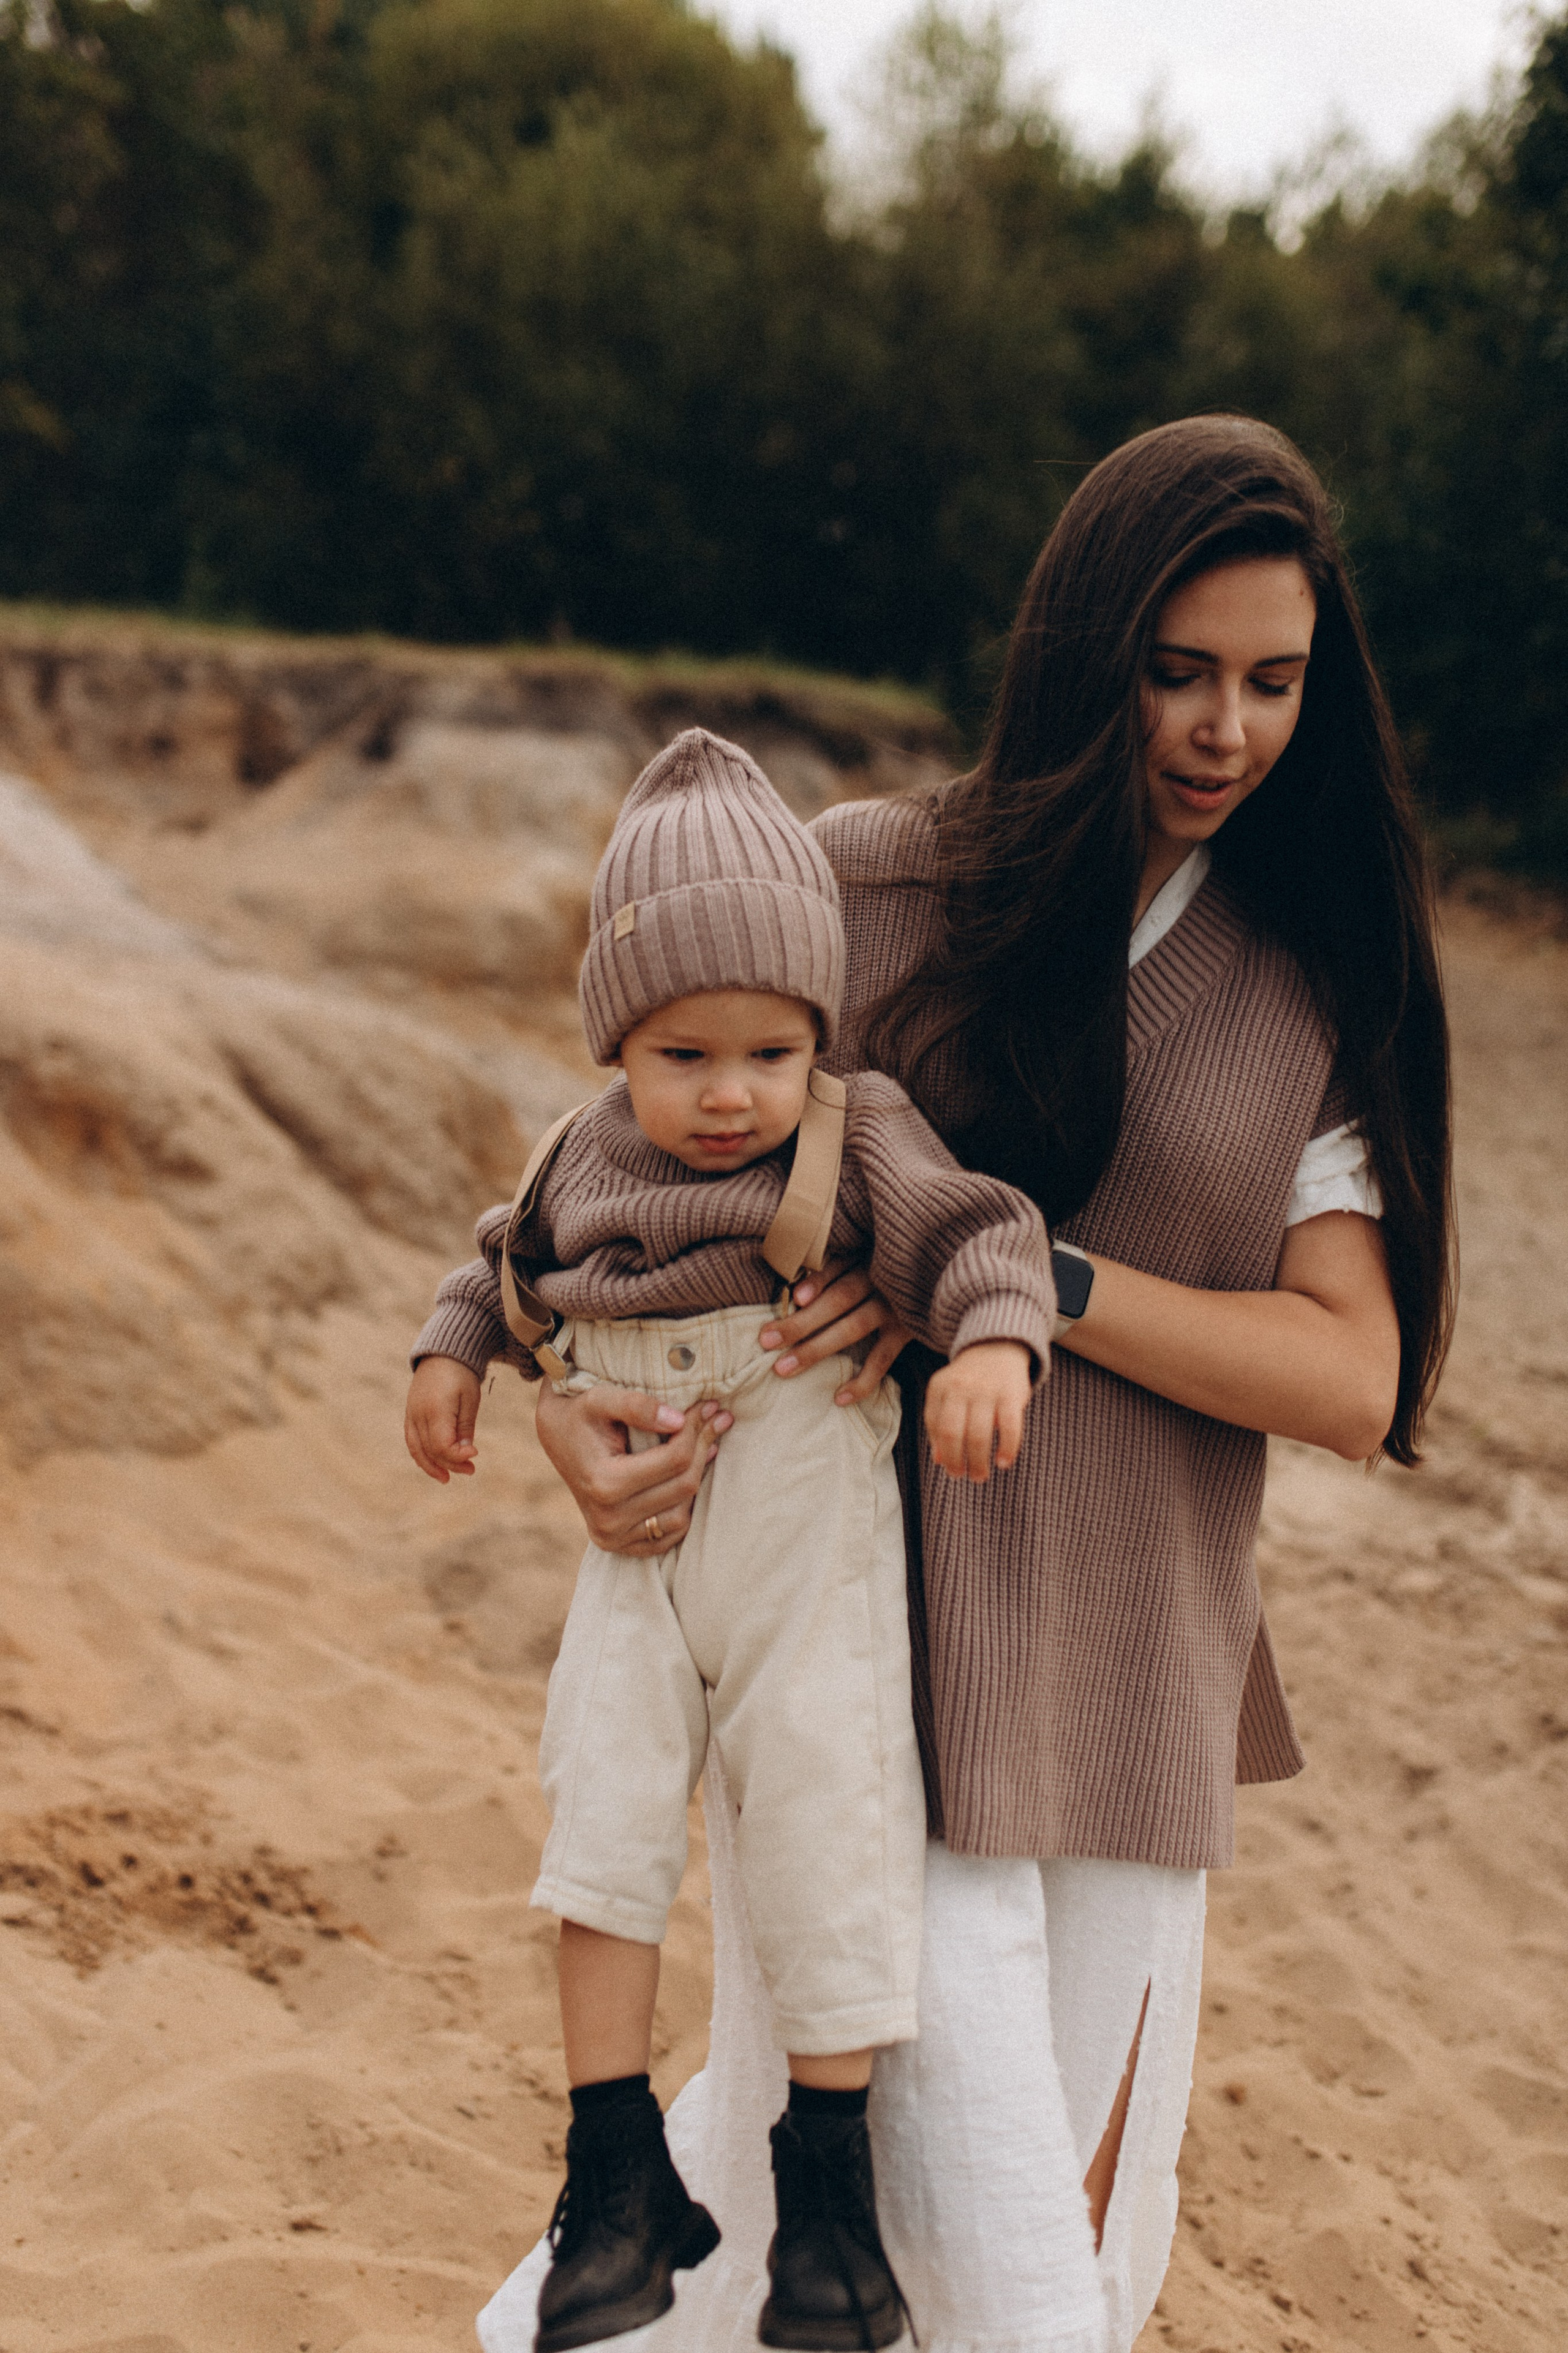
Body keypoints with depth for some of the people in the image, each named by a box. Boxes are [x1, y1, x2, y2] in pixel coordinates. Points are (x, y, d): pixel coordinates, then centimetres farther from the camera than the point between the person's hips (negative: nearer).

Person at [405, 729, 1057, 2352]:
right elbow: (513, 1261, 23)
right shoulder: (586, 1153, 5)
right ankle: (619, 2173, 8)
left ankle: (828, 2179, 15)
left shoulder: (857, 1144, -9)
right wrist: (451, 1352, 9)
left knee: (826, 1836, -2)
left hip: (810, 1554, -4)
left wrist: (992, 1344, -39)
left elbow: (973, 1236, -21)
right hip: (639, 1549, 4)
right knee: (602, 1818, -3)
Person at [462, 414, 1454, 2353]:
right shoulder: (866, 884, -3)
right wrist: (564, 1397, -12)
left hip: (1129, 1682, 4)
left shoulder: (1318, 989, 4)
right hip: (858, 1652, -3)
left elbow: (1353, 1381, -6)